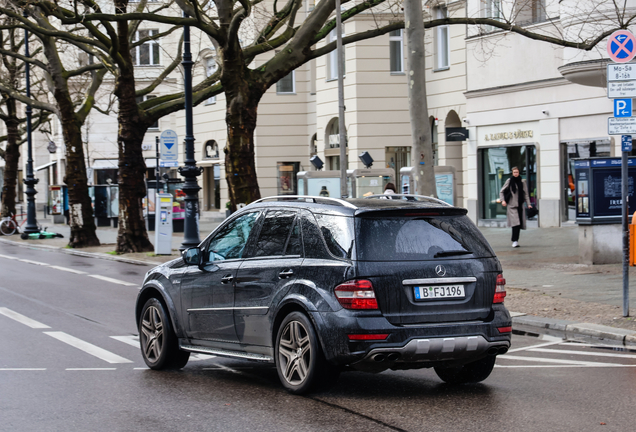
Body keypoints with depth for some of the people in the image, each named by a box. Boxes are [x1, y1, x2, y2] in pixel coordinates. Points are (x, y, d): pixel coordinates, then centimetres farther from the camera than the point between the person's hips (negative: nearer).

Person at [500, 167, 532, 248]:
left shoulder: (522, 182, 8)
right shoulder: (509, 181, 1)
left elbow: (526, 193, 12)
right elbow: (501, 192, 8)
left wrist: (528, 204, 2)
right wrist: (503, 200, -7)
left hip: (520, 205, 4)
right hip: (512, 205, -3)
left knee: (519, 224, 4)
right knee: (515, 223, -16)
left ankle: (516, 240, 14)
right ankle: (515, 241, -17)